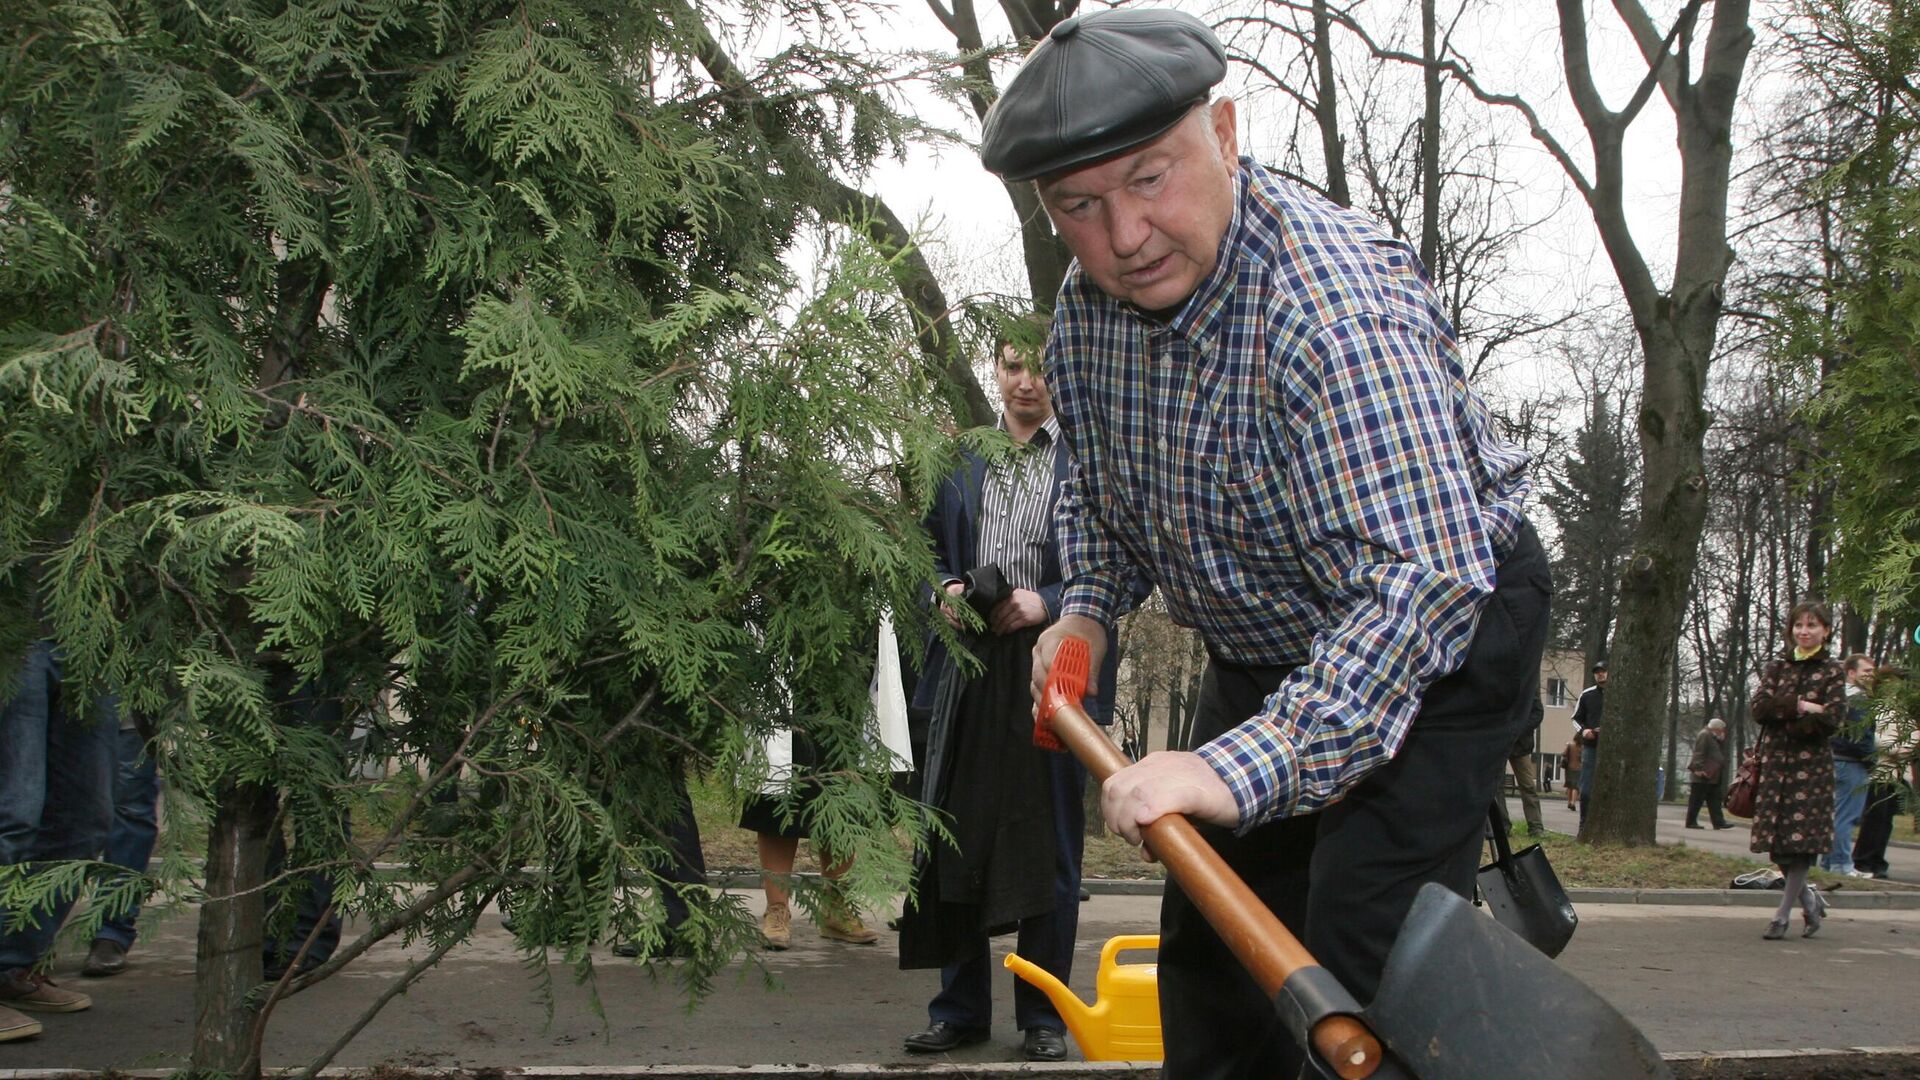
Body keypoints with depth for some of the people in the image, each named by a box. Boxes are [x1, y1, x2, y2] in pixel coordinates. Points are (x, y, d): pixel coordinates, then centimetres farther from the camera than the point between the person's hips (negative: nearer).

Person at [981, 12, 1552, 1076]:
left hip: (1446, 632, -8)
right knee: (1212, 931, 14)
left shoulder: (1334, 305, -36)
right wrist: (1087, 607, 1)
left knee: (1363, 954, -18)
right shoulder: (1085, 305, -9)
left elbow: (1424, 578, -46)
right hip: (1265, 649, 8)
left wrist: (1242, 766, -51)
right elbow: (1096, 479, 14)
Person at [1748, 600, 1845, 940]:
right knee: (1775, 842, 0)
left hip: (1811, 763, -3)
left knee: (1801, 840, -7)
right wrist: (1802, 706, -12)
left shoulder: (1832, 671, 4)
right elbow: (1757, 708, -2)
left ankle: (1783, 914, 0)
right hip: (1774, 759, 3)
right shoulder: (1776, 667, 12)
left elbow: (1833, 716, -10)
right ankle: (1809, 899, 22)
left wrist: (1783, 709, -10)